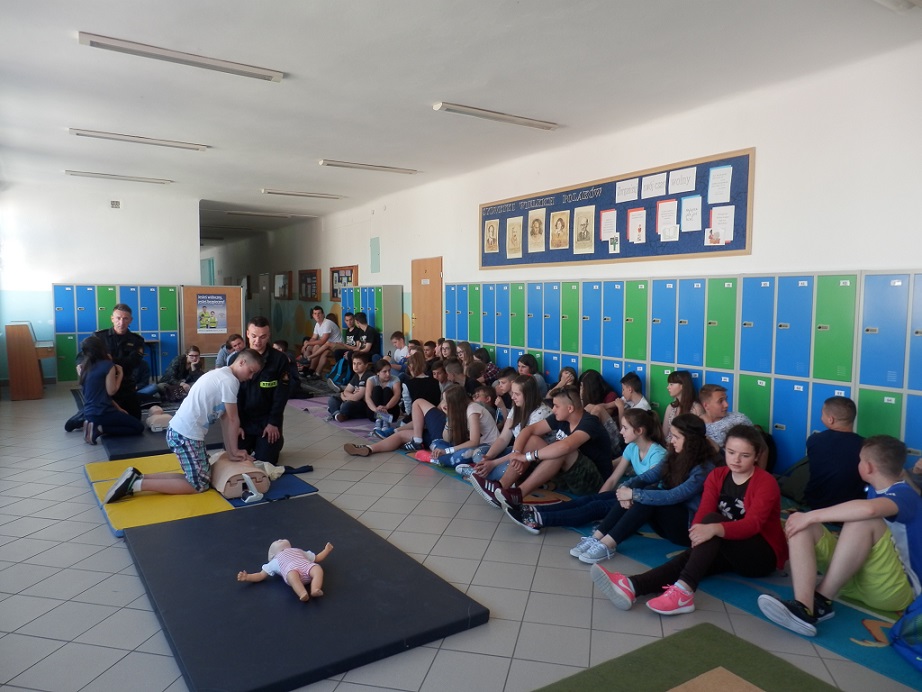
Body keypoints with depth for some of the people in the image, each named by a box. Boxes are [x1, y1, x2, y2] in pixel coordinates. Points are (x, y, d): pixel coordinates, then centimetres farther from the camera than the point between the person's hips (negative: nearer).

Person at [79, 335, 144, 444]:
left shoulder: (86, 367, 10)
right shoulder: (108, 365, -12)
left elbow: (99, 392, 13)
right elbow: (111, 391, -14)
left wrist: (118, 408, 13)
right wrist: (120, 373, -2)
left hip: (88, 414, 8)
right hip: (103, 413, -8)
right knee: (139, 427, 3)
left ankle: (95, 426, 5)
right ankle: (100, 430, -10)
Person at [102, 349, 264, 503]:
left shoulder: (220, 374, 16)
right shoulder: (229, 380, -15)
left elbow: (224, 418, 15)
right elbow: (233, 420, -9)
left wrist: (230, 452, 12)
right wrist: (234, 450, 4)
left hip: (180, 430, 10)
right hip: (186, 434, -10)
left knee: (200, 478, 12)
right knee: (199, 485, -1)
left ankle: (136, 478, 11)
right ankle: (136, 484, -4)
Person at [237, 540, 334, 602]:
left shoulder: (300, 552, 44)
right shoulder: (276, 562, 35)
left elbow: (317, 558, 49)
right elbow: (261, 575, 28)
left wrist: (327, 550, 47)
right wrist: (247, 577, 13)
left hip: (306, 566, 3)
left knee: (318, 568, -29)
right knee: (292, 575, -39)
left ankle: (315, 590, -46)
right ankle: (303, 594, -55)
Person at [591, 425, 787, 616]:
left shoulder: (766, 482, -13)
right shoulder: (716, 475, 2)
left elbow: (752, 524, -29)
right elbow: (703, 511, -11)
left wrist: (714, 529, -47)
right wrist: (697, 532, -34)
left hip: (763, 555, -5)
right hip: (729, 551, 5)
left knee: (713, 520, -32)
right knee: (689, 555, -28)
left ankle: (683, 590, -50)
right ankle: (632, 586, -53)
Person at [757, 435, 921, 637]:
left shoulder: (905, 495, -13)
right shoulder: (874, 491, 13)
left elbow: (868, 509, -34)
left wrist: (810, 516, -28)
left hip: (895, 590, -7)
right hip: (854, 579, 8)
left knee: (865, 519, -31)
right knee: (800, 526, -10)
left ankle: (821, 601, -26)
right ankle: (805, 606, -33)